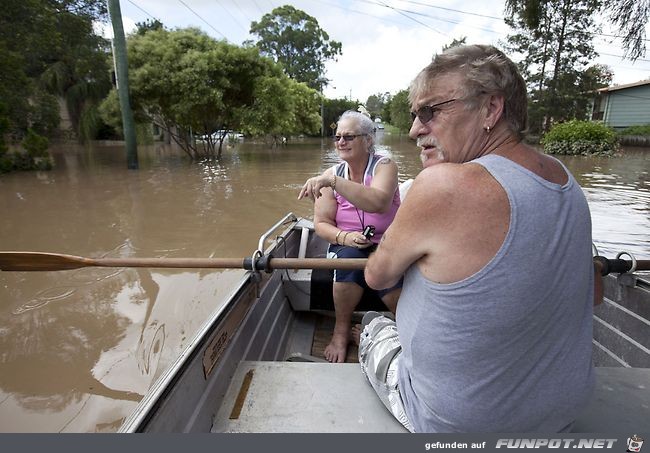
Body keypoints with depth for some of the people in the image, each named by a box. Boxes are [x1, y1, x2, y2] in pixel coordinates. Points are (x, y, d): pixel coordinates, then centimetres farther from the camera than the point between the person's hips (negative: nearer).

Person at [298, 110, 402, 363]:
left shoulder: (384, 166, -9)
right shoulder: (332, 174, 0)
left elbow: (379, 202, -32)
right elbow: (321, 224, -3)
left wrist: (333, 181, -38)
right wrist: (344, 237, -23)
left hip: (385, 244, -1)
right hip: (346, 245, 2)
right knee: (349, 258, -32)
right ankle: (341, 331, -10)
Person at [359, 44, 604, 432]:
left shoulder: (443, 186, -32)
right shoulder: (565, 179, -7)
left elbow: (377, 277, -15)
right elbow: (592, 295, 6)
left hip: (457, 424, -6)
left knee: (375, 328, 18)